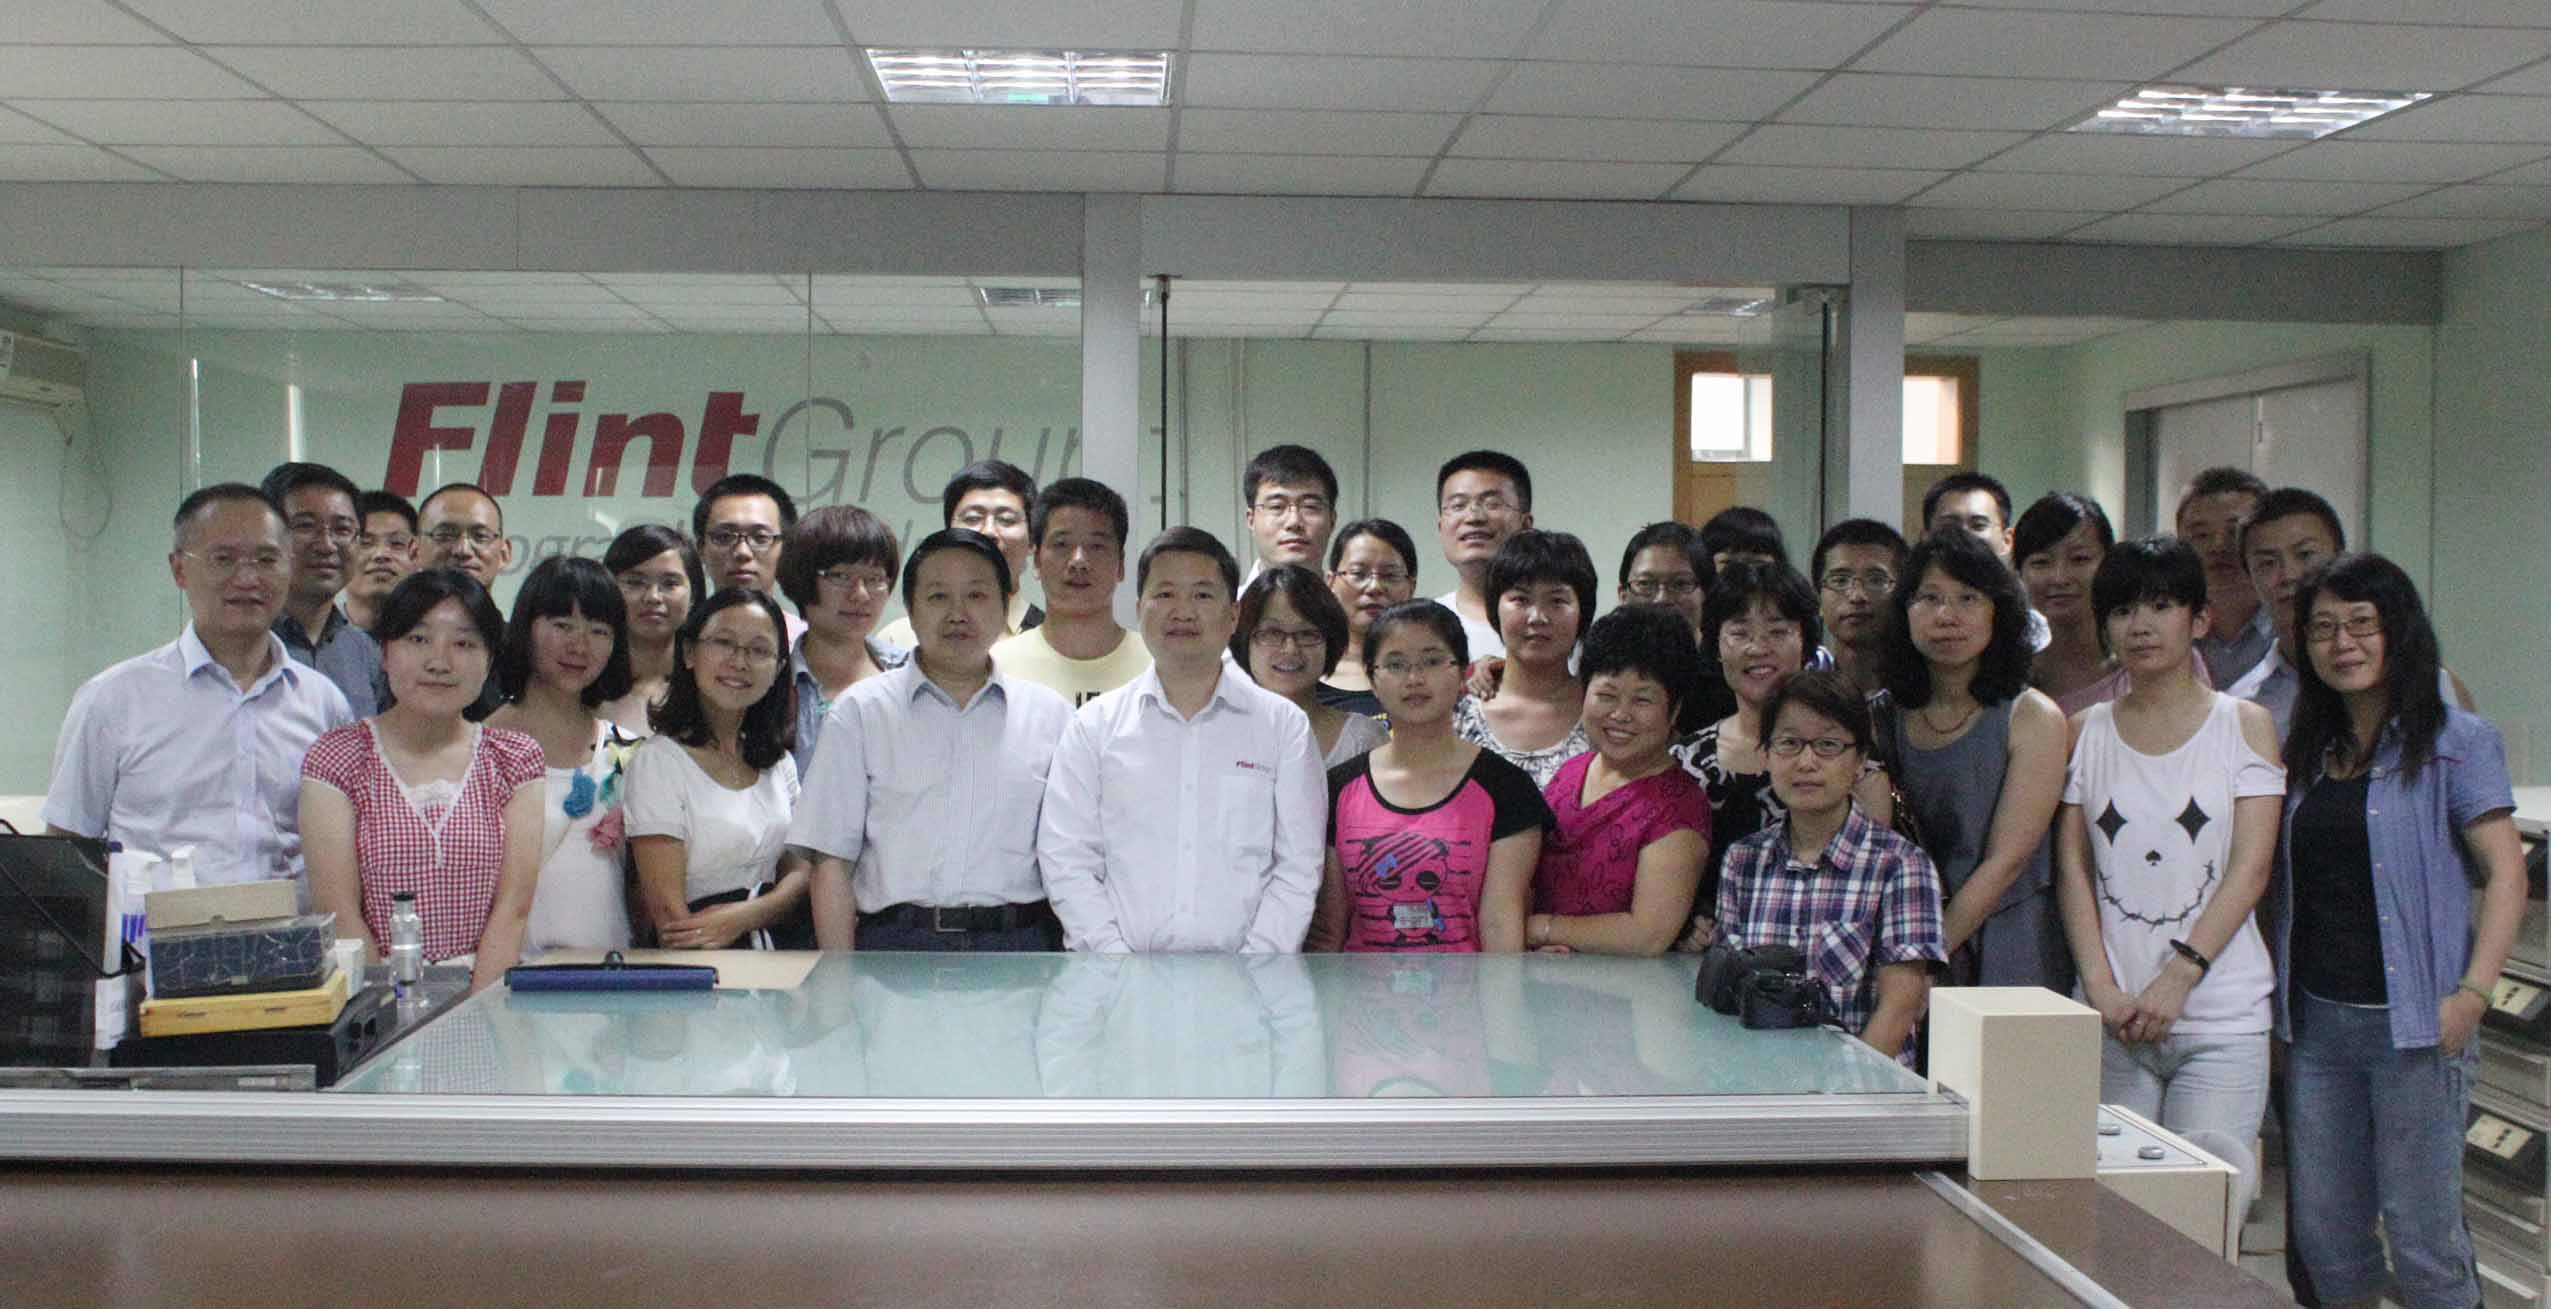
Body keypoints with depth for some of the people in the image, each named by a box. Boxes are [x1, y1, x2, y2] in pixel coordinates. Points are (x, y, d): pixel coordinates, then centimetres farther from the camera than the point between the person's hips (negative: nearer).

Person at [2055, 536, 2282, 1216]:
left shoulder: (2244, 725, 5)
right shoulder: (2086, 732, 11)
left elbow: (2250, 869, -3)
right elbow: (2072, 867, 5)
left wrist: (2177, 978, -13)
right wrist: (2103, 988, -8)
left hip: (2221, 1015, -2)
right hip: (2111, 1017, 2)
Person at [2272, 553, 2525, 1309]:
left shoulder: (2456, 743, -3)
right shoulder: (2304, 752, 13)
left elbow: (2505, 873, -7)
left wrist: (2472, 992, -18)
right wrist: (2271, 989, 6)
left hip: (2412, 1020, -5)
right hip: (2314, 1020, 5)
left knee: (2421, 1233, -2)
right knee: (2322, 1234, 10)